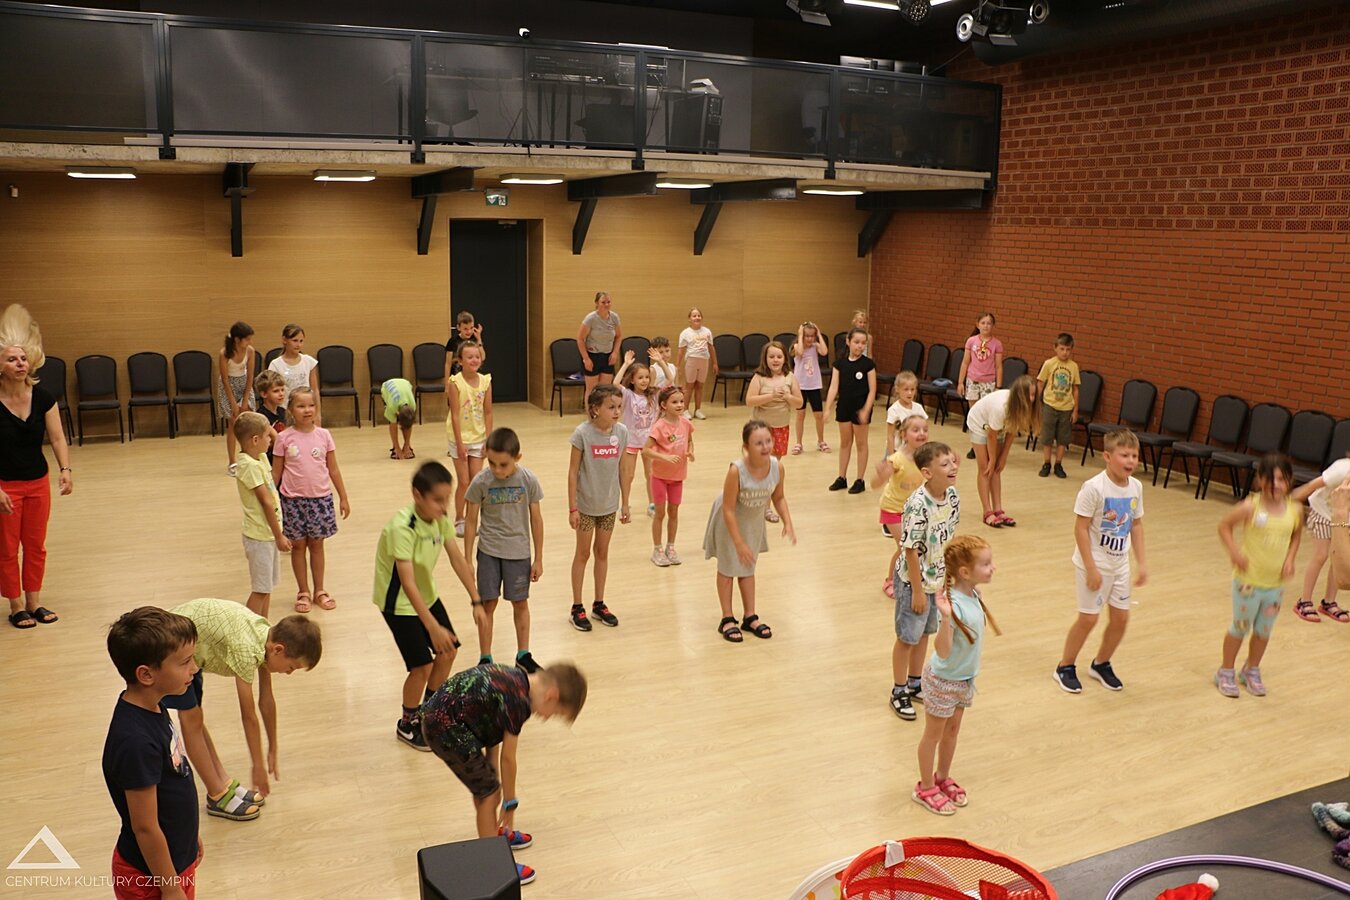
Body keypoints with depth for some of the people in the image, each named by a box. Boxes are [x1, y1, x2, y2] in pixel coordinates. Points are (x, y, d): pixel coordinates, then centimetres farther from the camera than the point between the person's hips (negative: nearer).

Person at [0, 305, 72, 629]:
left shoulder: (43, 397, -6)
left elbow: (57, 438, -2)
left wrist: (65, 469, -17)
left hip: (38, 482, 3)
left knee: (36, 545, 13)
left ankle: (34, 603, 28)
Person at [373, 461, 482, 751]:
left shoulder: (440, 518, -11)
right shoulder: (401, 528, -33)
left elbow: (458, 560, -3)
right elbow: (408, 583, -35)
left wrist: (476, 601, -6)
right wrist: (433, 627, -38)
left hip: (427, 595, 7)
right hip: (399, 603, -7)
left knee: (448, 652, 10)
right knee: (422, 665, -8)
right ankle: (407, 725, 17)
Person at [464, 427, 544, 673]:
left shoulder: (529, 480, -13)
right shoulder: (481, 482, -14)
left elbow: (536, 519, -4)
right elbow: (471, 520, -4)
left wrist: (538, 559, 0)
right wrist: (467, 559, -1)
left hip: (519, 551, 1)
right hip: (488, 551, -1)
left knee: (520, 602, 12)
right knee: (488, 604, 5)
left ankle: (523, 654, 28)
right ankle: (485, 658, 18)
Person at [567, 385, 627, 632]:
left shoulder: (621, 432, -6)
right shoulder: (583, 433, -18)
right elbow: (573, 471, -13)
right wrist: (572, 508, -12)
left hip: (609, 504, 4)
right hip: (586, 504, -4)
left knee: (602, 552, 15)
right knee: (583, 553, 9)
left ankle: (599, 604, 29)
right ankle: (577, 608, 20)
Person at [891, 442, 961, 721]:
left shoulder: (953, 497, -6)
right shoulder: (918, 505, -28)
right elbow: (911, 550, -22)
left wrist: (948, 574, 10)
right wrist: (918, 591, -17)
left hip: (937, 579, 7)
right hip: (914, 581, -7)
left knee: (924, 633, 21)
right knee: (907, 637, 9)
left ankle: (915, 684, 39)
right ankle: (899, 693, 25)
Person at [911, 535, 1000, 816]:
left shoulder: (973, 595, -7)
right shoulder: (953, 603, -33)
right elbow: (943, 651, -34)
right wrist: (945, 617, -48)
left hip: (965, 679, 8)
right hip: (943, 680, -8)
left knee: (952, 730, 23)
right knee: (933, 734, 12)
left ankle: (943, 778, 43)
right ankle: (926, 787, 30)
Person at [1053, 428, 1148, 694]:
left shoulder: (1136, 487, -2)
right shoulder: (1094, 488, -22)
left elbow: (1136, 525, 8)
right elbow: (1081, 528, -19)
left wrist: (1141, 562, 6)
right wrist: (1091, 568, -19)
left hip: (1120, 563, 6)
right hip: (1094, 563, -6)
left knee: (1121, 616, 10)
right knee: (1088, 618, 2)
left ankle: (1101, 664, 32)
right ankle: (1065, 667, 21)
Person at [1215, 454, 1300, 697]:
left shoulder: (1295, 510, -6)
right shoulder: (1250, 507, -17)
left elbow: (1296, 535, 13)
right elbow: (1224, 526, -7)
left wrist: (1290, 558, -2)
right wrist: (1234, 551, -19)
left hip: (1276, 583, 4)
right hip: (1248, 580, -4)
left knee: (1263, 631, 16)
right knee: (1240, 627, 10)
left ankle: (1251, 671, 38)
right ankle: (1226, 672, 28)